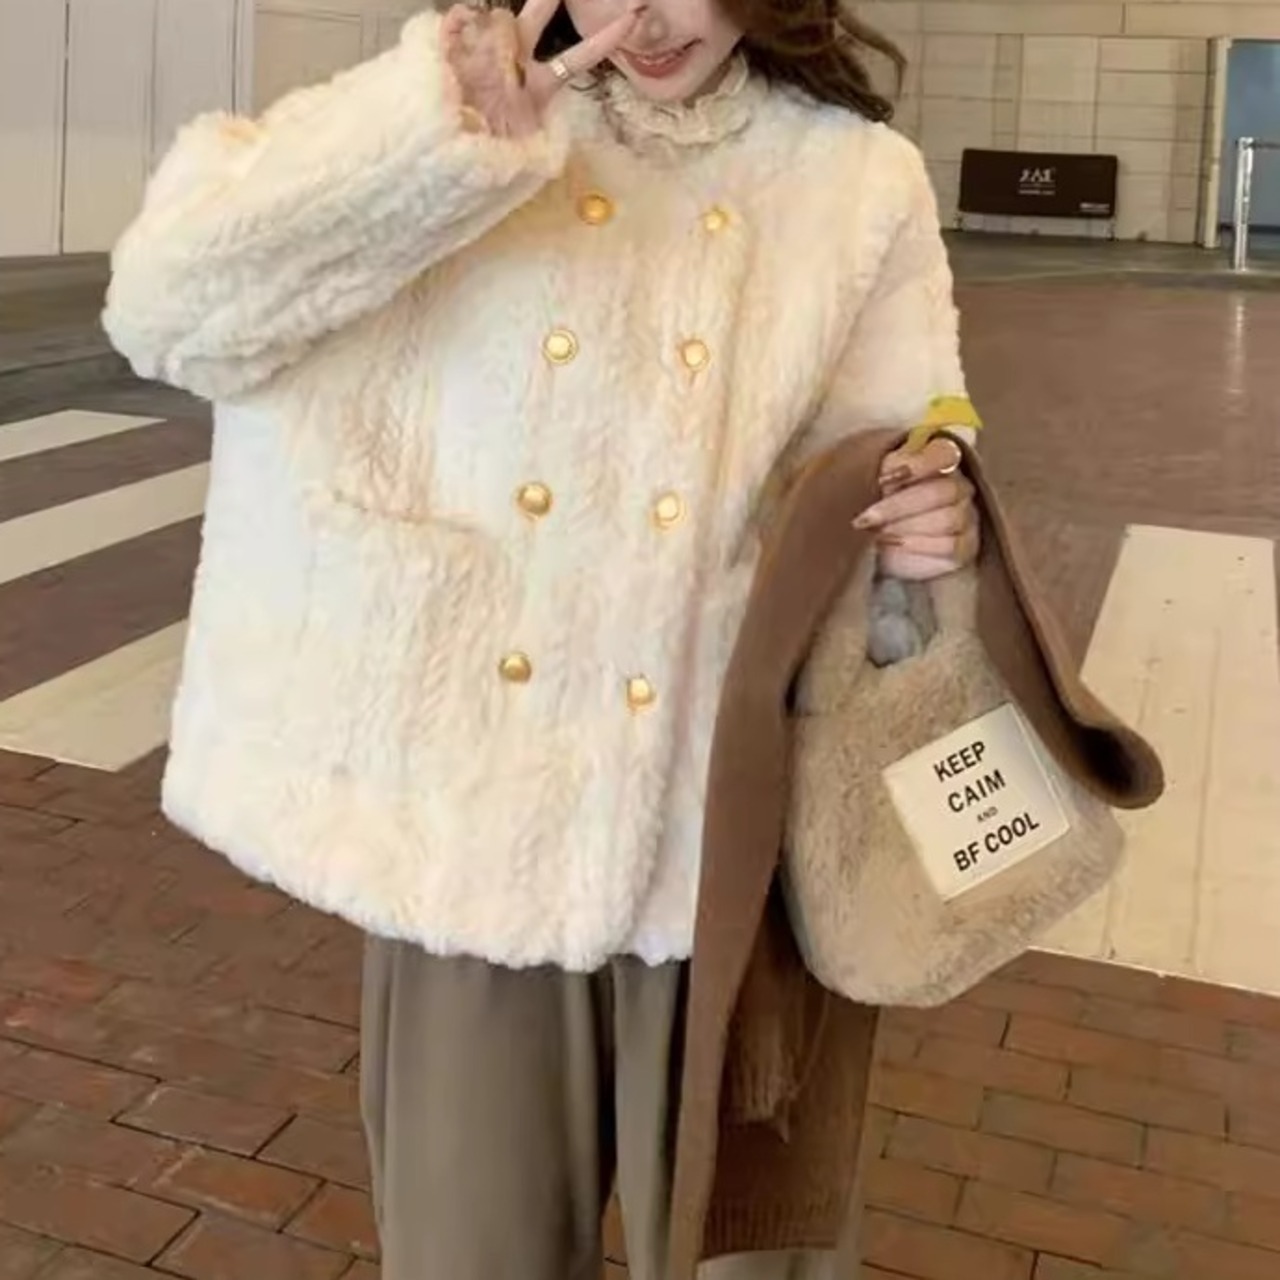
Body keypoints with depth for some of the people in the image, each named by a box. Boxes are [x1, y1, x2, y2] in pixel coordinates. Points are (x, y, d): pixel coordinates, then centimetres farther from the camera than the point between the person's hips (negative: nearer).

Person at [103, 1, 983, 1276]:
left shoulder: (859, 183, 2)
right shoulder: (461, 119, 0)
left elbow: (878, 500, 6)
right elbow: (166, 306, -11)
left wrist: (924, 530, -17)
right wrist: (438, 133, -23)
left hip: (713, 832, 1)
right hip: (470, 814, 0)